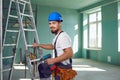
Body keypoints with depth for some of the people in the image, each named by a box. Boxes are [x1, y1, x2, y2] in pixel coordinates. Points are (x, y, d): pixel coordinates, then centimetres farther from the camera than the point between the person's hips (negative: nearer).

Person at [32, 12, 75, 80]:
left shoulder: (63, 36, -23)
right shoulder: (57, 36, 10)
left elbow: (70, 53, -31)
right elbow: (52, 46, 27)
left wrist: (54, 60, -26)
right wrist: (39, 45, 25)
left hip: (63, 69, -10)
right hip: (59, 67, 10)